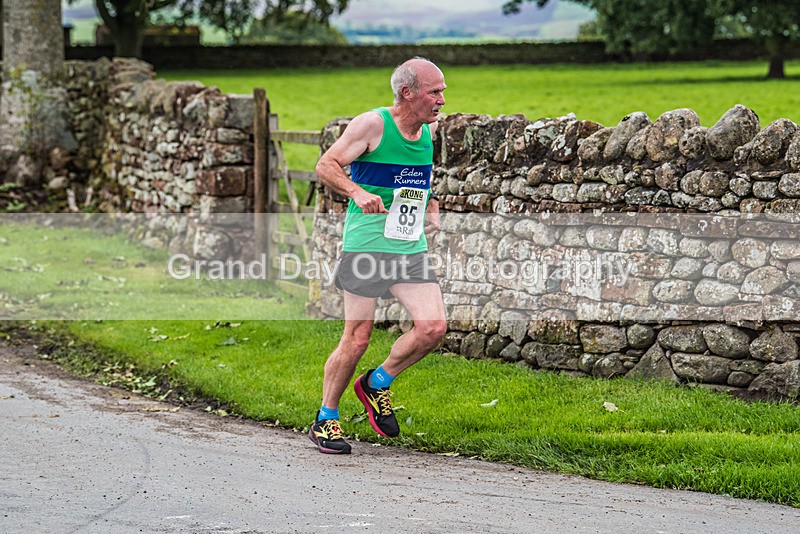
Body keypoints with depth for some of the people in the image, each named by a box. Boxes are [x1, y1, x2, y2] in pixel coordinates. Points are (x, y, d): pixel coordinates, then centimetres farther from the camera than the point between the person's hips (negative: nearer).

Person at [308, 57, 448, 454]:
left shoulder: (429, 130, 11)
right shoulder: (372, 124, -9)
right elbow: (325, 166, -11)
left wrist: (432, 208, 12)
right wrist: (357, 192, -27)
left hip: (412, 249, 6)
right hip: (366, 245, -6)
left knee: (433, 326, -10)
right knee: (357, 339, -4)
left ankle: (377, 384, 14)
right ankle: (325, 419, 14)